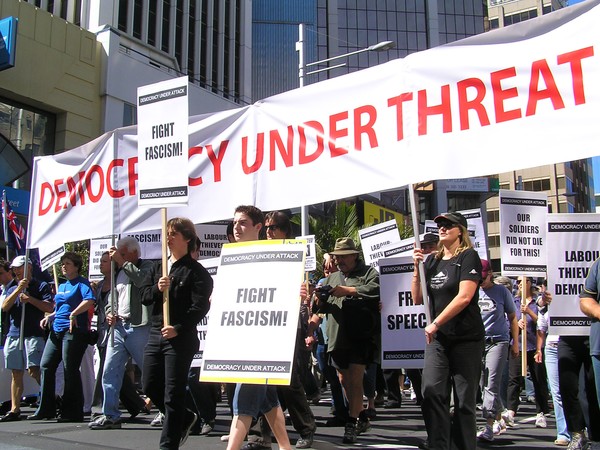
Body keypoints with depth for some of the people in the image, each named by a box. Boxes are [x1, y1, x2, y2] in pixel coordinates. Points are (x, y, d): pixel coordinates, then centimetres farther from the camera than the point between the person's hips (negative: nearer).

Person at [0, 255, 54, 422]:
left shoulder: (41, 286, 4)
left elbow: (49, 307, -7)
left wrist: (29, 299, -12)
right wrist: (19, 290, -7)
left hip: (33, 335, -6)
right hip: (13, 335, 6)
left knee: (34, 371, -13)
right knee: (16, 374, 7)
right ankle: (14, 410, 11)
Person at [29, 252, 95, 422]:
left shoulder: (81, 283, -4)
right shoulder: (62, 286, 21)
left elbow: (89, 300, -22)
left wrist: (73, 314, -28)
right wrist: (49, 317, 13)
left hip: (74, 331, -8)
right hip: (56, 330, 8)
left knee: (70, 369, -5)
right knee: (46, 366, 6)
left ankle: (72, 412, 3)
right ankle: (45, 409, 15)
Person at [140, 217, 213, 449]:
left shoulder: (196, 271, -7)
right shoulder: (158, 268, 16)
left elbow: (200, 306, -14)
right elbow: (143, 295, 9)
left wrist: (178, 329, -21)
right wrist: (157, 289, -12)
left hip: (181, 338, -7)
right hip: (156, 334, 7)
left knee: (173, 392, -1)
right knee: (150, 385, 11)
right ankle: (184, 418, 32)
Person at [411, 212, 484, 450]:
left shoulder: (468, 256, -4)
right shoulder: (432, 260, 11)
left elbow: (464, 297, -16)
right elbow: (418, 298, 10)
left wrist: (435, 323, -15)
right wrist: (417, 267, -2)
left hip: (466, 338, -4)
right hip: (437, 338, 4)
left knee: (464, 399, 1)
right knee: (431, 390, -10)